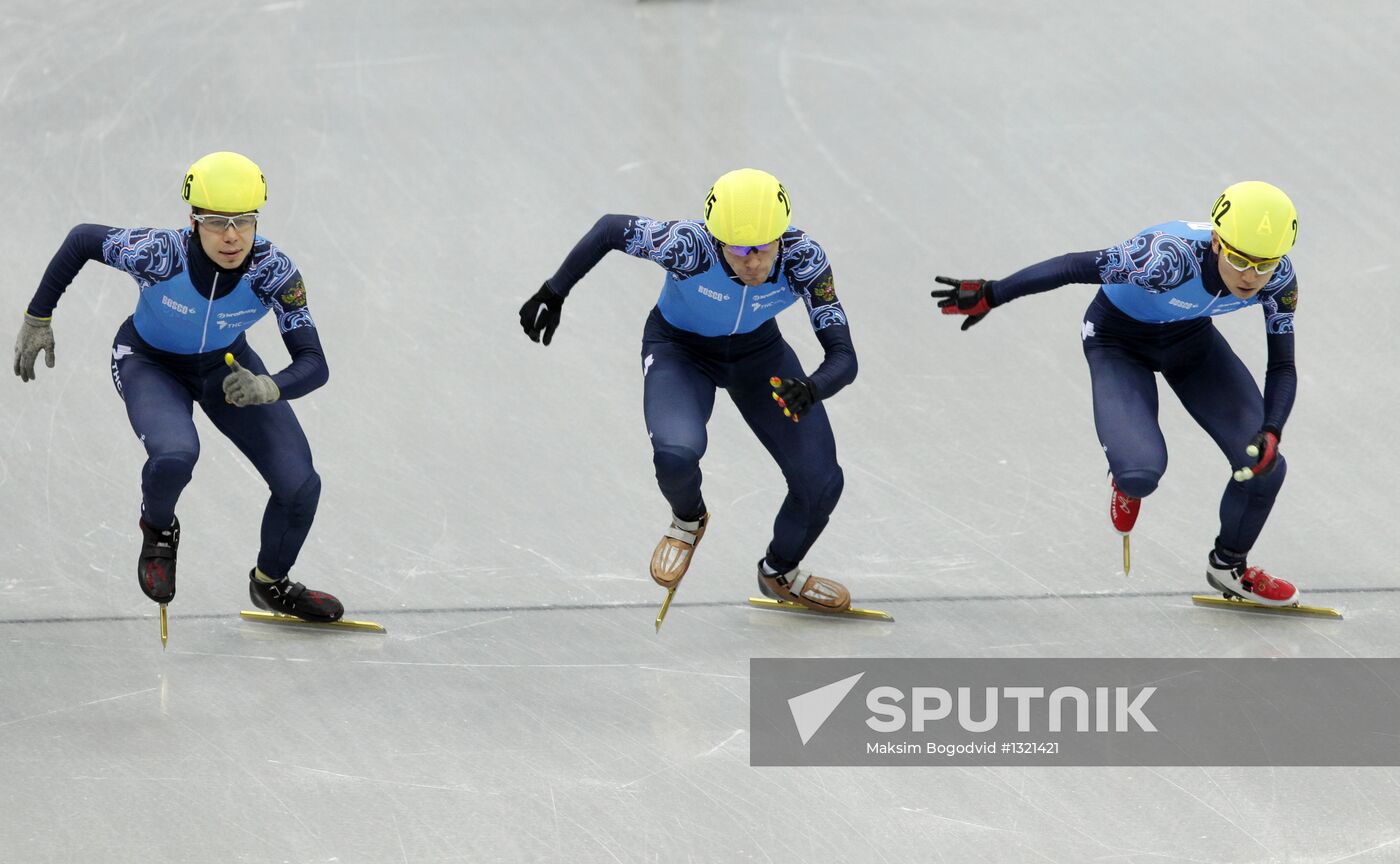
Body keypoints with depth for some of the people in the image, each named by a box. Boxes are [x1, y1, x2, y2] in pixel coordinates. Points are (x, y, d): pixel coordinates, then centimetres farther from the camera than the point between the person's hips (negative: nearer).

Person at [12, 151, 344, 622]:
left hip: (227, 364, 3)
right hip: (149, 365, -2)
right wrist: (38, 317, -8)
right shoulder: (159, 252, -35)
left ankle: (270, 583, 25)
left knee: (301, 486, -7)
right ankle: (158, 529, 3)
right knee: (175, 453, -34)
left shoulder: (273, 270, -30)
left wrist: (268, 389, -51)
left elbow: (314, 365, -30)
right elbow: (82, 239, -15)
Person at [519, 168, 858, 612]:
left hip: (759, 352, 2)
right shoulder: (688, 245, -36)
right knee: (676, 454, -32)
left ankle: (780, 573, 29)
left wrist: (811, 390, -53)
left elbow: (844, 358, -32)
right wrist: (553, 293, -14)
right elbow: (611, 227, -17)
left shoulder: (803, 259, -31)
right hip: (679, 350, -2)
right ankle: (688, 518, 7)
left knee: (821, 483, -5)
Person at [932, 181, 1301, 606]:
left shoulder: (1278, 280, -26)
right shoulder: (1172, 258, -41)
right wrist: (990, 295, -25)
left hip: (1191, 337, 4)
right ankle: (1127, 480, 16)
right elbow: (1079, 266, -31)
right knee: (1142, 473, -26)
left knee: (1264, 466, -7)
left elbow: (1282, 367, -17)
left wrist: (1271, 432, -35)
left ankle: (1229, 566, 24)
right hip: (1118, 342, -4)